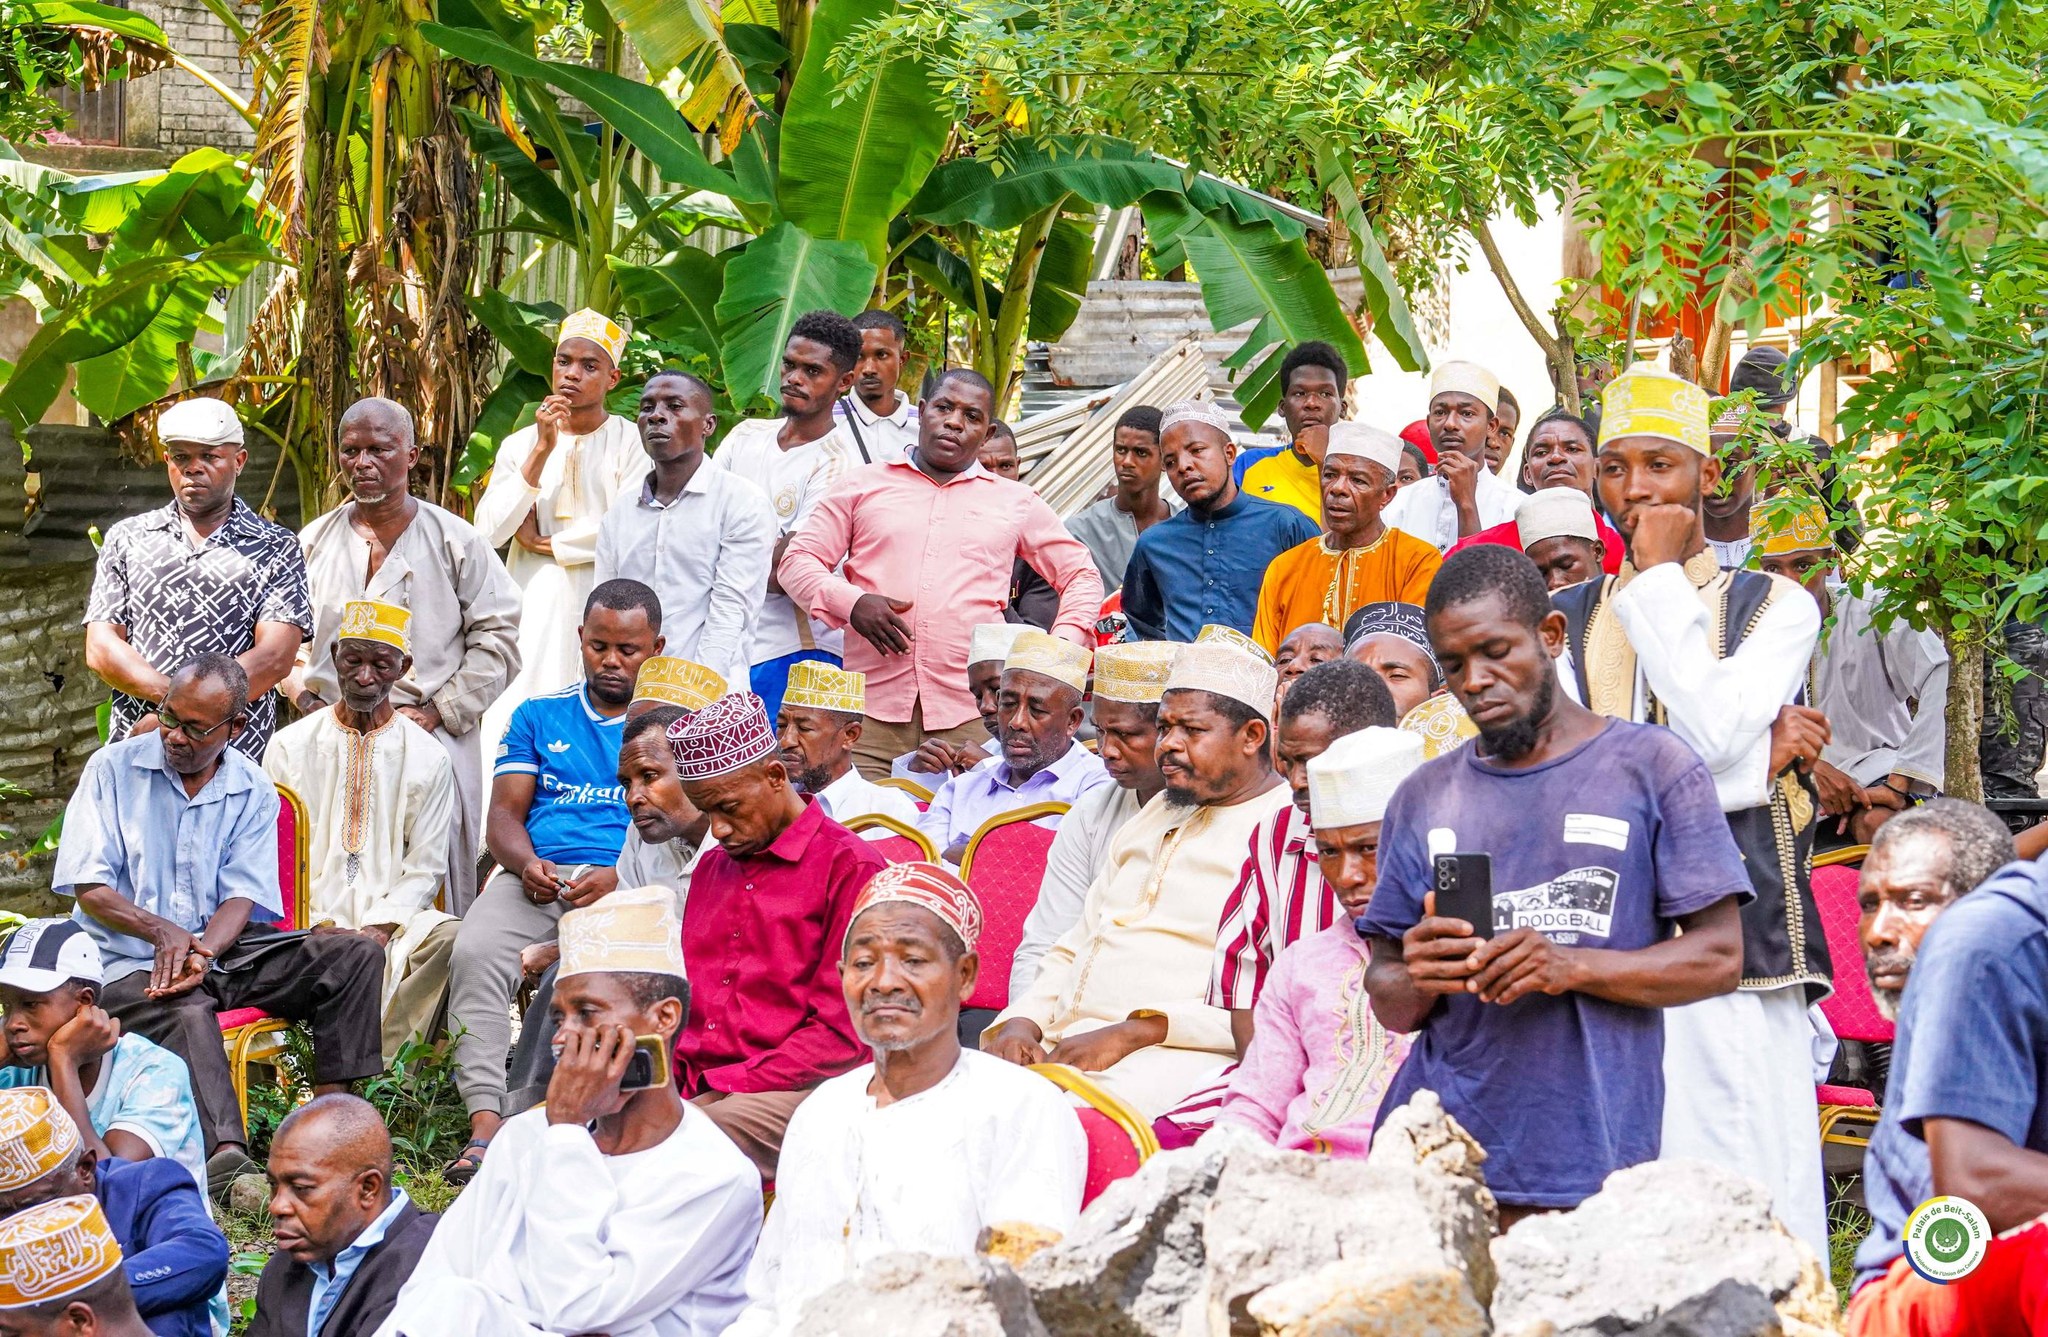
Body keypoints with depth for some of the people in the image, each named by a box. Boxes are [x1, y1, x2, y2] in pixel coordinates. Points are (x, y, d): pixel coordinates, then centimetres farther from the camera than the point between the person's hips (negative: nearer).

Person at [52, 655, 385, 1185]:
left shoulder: (254, 792, 6)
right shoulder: (113, 768, 0)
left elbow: (241, 899, -2)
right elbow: (89, 889, -5)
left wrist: (201, 953, -24)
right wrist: (162, 931, -22)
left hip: (223, 948, 4)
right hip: (130, 961, -4)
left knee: (356, 953, -14)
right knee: (187, 1012, -38)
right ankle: (225, 1156, -55)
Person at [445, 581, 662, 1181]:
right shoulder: (538, 715, 22)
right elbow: (504, 816, 15)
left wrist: (618, 878, -16)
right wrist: (526, 863, -9)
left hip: (630, 883, -3)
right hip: (537, 877, 3)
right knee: (475, 951, -29)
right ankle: (484, 1121, -34)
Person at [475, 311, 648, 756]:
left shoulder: (631, 443, 2)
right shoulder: (520, 445, 14)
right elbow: (489, 532, 0)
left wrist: (544, 543, 0)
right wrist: (542, 451, -5)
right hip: (532, 614, 3)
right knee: (513, 722, -6)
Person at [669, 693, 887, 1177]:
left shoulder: (849, 866, -1)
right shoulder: (712, 866, 25)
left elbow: (841, 1033, -7)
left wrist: (727, 1088, -11)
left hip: (790, 1093, -6)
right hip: (689, 1091, 7)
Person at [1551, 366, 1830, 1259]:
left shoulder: (1776, 606, 9)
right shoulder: (1564, 620, 15)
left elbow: (1714, 728, -11)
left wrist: (1660, 580, -2)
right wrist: (1755, 760, -5)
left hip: (1737, 941, -2)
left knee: (1753, 1205, -7)